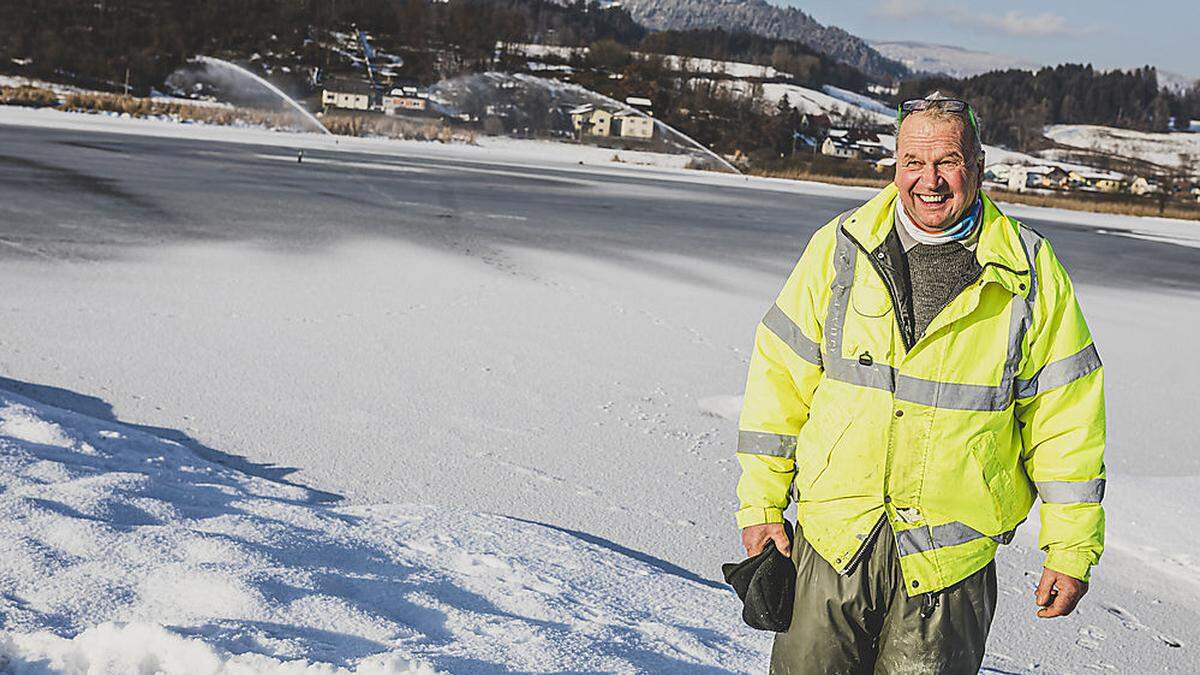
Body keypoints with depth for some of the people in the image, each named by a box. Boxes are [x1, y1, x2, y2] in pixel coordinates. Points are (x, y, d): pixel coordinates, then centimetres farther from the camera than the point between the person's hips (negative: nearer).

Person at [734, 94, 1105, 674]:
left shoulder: (1031, 273, -2)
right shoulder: (838, 249, 1)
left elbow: (1066, 418, 1)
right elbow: (780, 376, 4)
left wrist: (1071, 547, 1)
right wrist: (761, 503, 2)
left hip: (953, 551, -1)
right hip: (833, 537, 1)